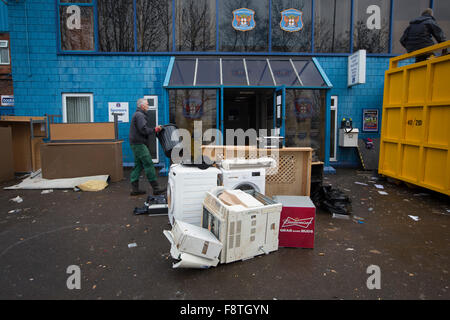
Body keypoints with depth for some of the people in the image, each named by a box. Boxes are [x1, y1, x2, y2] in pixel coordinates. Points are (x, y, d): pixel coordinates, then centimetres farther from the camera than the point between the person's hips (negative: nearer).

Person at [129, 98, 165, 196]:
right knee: (149, 164, -9)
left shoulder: (137, 114, 21)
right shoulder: (139, 115, -12)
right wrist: (155, 130, -10)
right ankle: (156, 188, -6)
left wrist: (154, 129, 9)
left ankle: (134, 189, 13)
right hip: (139, 144, -11)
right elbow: (144, 130, -22)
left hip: (136, 144, 11)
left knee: (138, 165, 11)